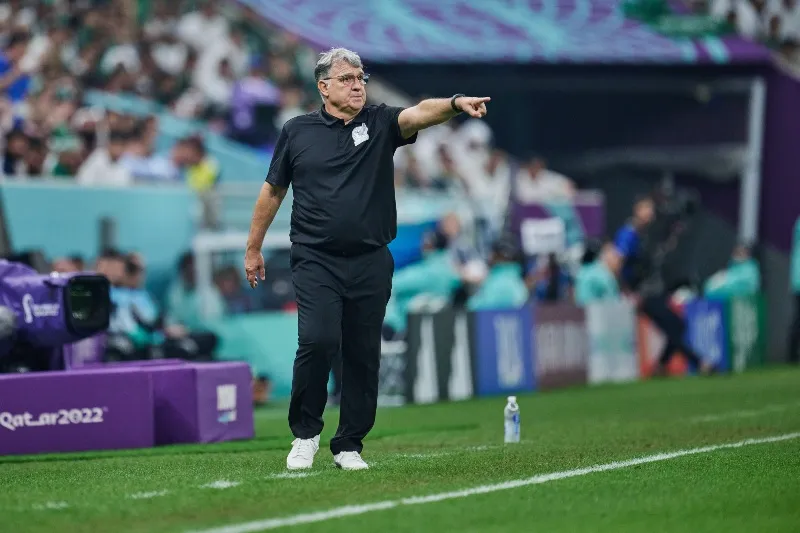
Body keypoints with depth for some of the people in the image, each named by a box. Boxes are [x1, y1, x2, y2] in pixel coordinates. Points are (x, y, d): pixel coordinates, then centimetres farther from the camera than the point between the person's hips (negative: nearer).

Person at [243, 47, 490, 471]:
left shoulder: (380, 124, 4)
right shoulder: (297, 132, 5)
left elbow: (419, 114, -16)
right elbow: (273, 191, 14)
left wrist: (456, 104, -36)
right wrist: (253, 249, 17)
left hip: (370, 262, 2)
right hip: (316, 261, -2)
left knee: (363, 356, 4)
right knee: (318, 341, -18)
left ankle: (349, 445, 17)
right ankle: (304, 434, 2)